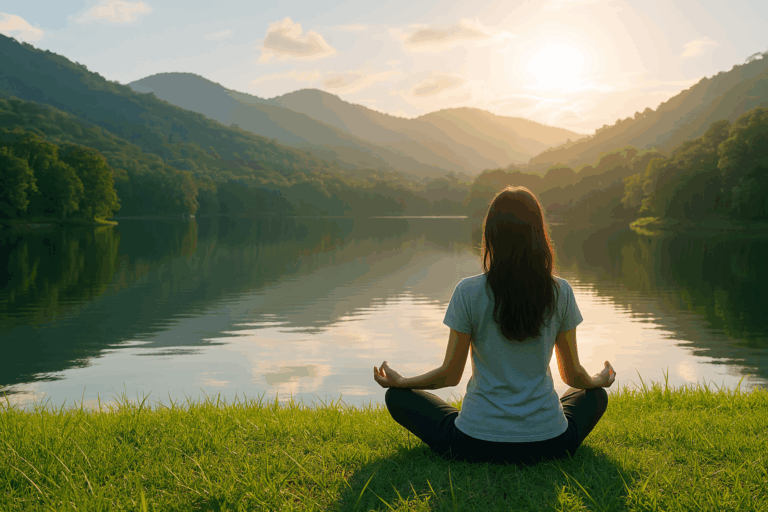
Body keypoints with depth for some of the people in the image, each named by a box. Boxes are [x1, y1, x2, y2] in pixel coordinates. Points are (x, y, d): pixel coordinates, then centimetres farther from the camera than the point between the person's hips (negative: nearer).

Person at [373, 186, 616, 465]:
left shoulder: (469, 292, -13)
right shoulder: (560, 292, -7)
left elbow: (450, 374, -5)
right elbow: (573, 375, 4)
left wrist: (399, 381, 14)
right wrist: (600, 380, 28)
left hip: (476, 443, -2)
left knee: (397, 397, 18)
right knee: (596, 396, 33)